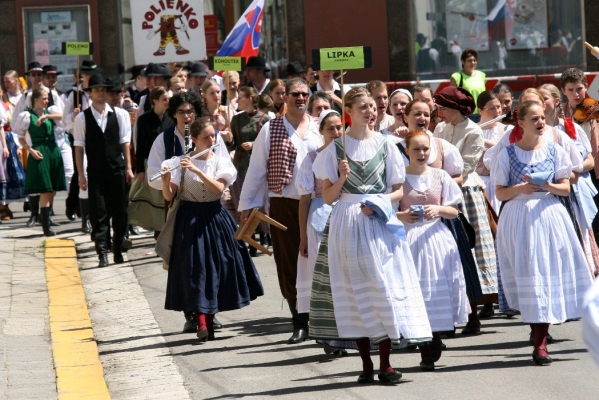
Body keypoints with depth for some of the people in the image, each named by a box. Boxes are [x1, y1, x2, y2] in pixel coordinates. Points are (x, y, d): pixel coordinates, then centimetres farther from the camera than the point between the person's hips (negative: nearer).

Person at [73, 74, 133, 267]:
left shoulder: (120, 114, 1)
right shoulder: (82, 118, -2)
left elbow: (124, 142, 3)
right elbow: (79, 147, -1)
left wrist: (128, 168, -1)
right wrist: (81, 175, -3)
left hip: (117, 170, 1)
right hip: (95, 172, -1)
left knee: (120, 212, 6)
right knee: (98, 213, -3)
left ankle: (118, 251, 19)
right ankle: (102, 253, -3)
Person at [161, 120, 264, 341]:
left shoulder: (221, 162, 2)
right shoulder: (182, 163, -1)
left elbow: (218, 188, -16)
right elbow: (168, 196, -7)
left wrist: (196, 170, -25)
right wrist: (165, 181, -27)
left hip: (214, 218, 2)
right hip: (190, 220, -2)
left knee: (216, 267, 2)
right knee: (195, 267, -10)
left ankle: (209, 319, 14)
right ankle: (201, 322, -13)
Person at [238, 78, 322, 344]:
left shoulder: (319, 129, 8)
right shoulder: (271, 129, 3)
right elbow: (256, 169, 3)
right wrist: (247, 204, 0)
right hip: (284, 204, -1)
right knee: (289, 264, 2)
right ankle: (299, 324, 10)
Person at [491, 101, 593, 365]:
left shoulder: (553, 151, 7)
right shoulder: (508, 154, 1)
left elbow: (566, 188, 7)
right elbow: (500, 193, 2)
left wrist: (548, 186, -13)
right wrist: (521, 188, -16)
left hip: (549, 214, 2)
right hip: (520, 219, -2)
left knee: (549, 273, -4)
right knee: (528, 276, -6)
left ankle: (540, 343, -1)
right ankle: (539, 335, 3)